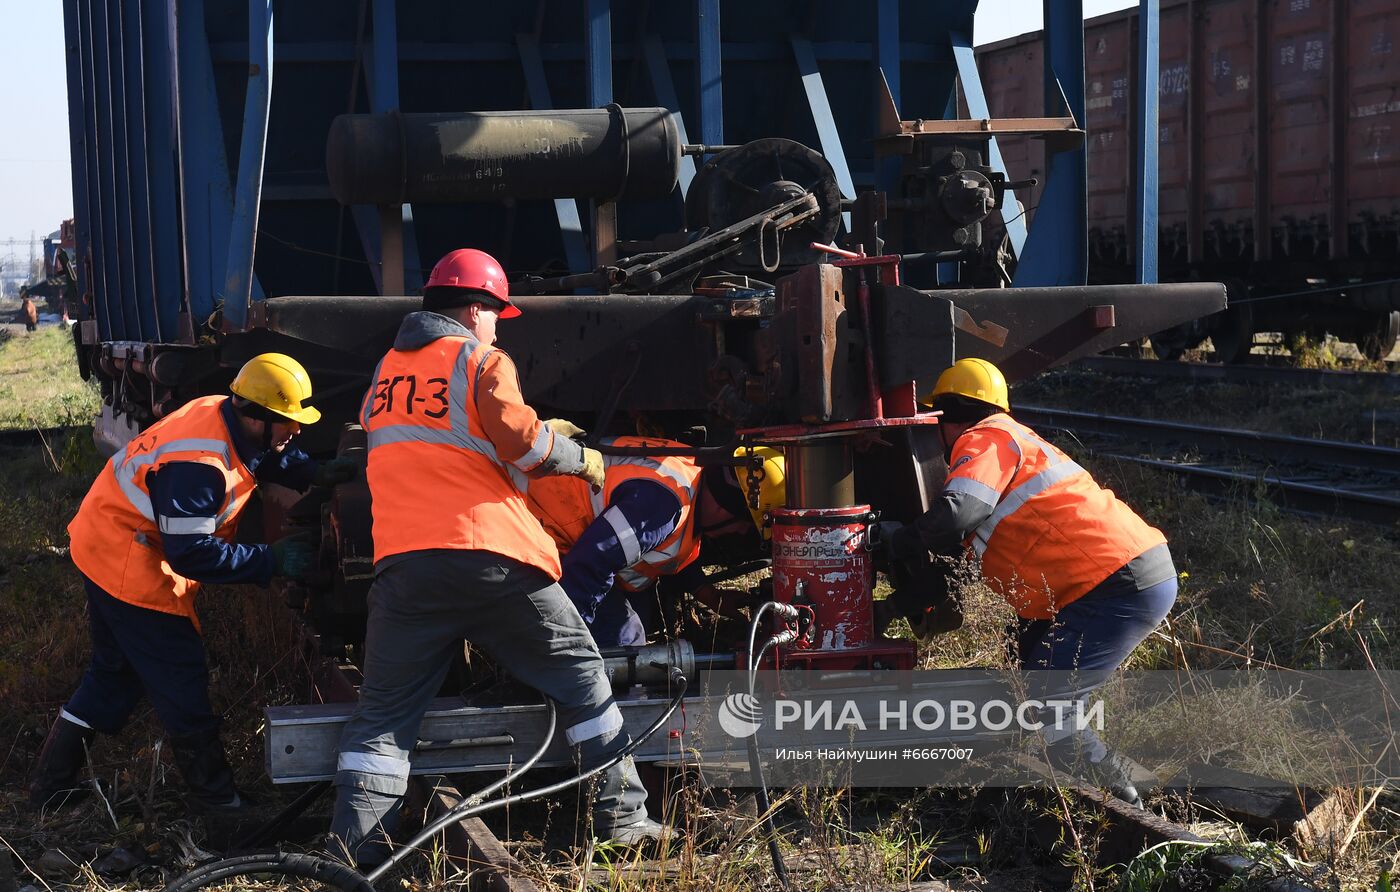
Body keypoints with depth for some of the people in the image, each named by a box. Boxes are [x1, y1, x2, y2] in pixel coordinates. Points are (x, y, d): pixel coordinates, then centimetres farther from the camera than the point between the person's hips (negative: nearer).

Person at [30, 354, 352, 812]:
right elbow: (192, 552, -30)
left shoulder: (222, 415, -3)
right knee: (181, 680, -2)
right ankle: (214, 796, 9)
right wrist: (272, 560, -26)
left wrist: (314, 473, -3)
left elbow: (270, 457, 17)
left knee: (115, 674, 20)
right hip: (129, 565, -10)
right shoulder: (197, 465, -31)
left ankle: (51, 783, 27)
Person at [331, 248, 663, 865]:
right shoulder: (481, 360, 2)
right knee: (580, 675, 11)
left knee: (384, 710, 5)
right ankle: (621, 815, 11)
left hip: (403, 560, 4)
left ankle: (352, 848, -5)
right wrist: (579, 459, 6)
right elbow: (518, 437, -10)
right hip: (490, 554, -4)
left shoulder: (387, 370, 21)